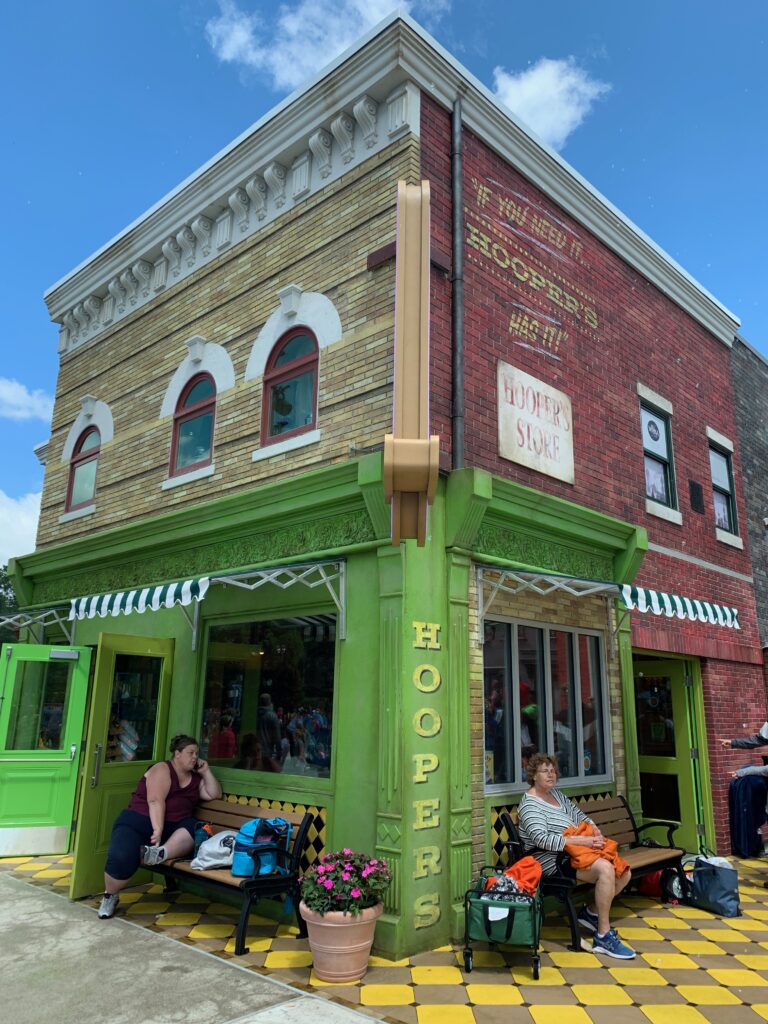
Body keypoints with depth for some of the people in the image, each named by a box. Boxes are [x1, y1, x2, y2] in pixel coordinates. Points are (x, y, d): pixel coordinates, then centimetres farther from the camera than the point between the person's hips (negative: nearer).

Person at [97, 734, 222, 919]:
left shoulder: (195, 778, 17)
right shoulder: (162, 770, -4)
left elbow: (215, 795, 14)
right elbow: (155, 800, -18)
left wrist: (206, 771, 6)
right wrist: (157, 830, -30)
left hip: (171, 827, 5)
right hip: (138, 821, -5)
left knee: (196, 828, -26)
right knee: (121, 858, -31)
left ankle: (160, 853, -45)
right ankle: (110, 897, -3)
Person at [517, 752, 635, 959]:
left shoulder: (555, 793, 15)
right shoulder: (530, 804, -13)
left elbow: (578, 814, 20)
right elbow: (543, 840, -24)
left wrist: (595, 829, -2)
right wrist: (583, 840, -27)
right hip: (552, 860, -9)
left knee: (624, 873, -1)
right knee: (605, 869, -28)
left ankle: (591, 912, 16)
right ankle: (603, 937, -18)